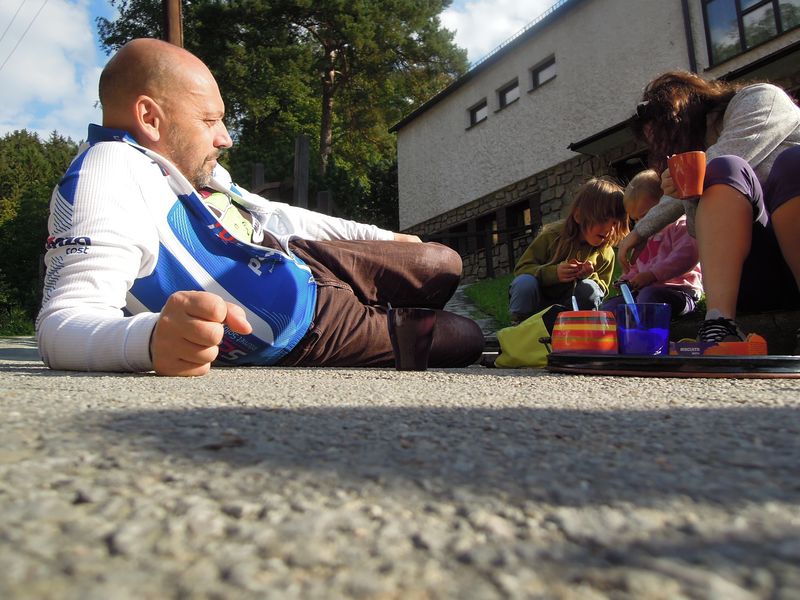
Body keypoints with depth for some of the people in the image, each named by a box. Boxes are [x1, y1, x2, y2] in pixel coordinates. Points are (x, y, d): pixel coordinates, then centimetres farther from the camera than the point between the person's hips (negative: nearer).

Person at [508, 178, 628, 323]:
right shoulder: (552, 235, -17)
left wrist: (591, 277, -23)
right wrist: (553, 273, -34)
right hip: (538, 301, -2)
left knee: (589, 289, -27)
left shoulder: (606, 253, -9)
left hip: (571, 307, 3)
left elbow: (602, 289, 2)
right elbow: (521, 268, -16)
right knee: (525, 282, -33)